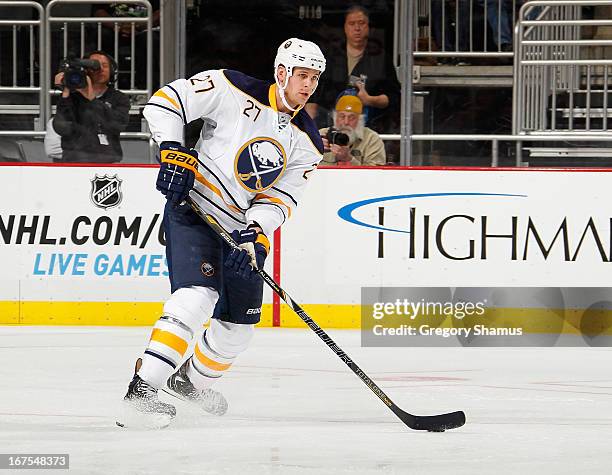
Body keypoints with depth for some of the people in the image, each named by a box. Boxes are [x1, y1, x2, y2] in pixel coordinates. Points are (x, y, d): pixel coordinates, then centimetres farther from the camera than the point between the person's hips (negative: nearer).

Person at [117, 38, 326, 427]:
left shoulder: (307, 143, 4)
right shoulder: (234, 90, -12)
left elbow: (280, 199, -2)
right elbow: (165, 102, -12)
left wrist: (256, 234, -20)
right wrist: (174, 152, -23)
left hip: (244, 228, 7)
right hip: (193, 210, -7)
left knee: (240, 325, 13)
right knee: (198, 296, -27)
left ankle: (192, 380, 41)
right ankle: (142, 389, -30)